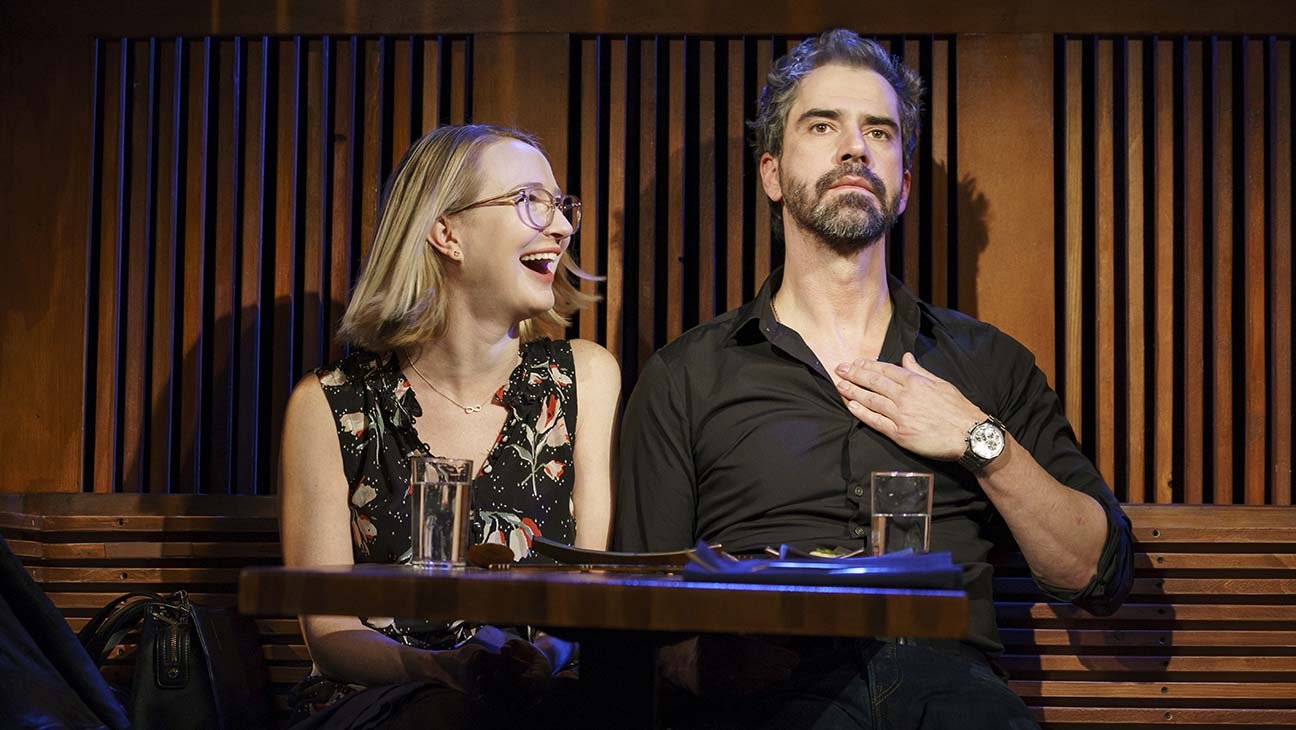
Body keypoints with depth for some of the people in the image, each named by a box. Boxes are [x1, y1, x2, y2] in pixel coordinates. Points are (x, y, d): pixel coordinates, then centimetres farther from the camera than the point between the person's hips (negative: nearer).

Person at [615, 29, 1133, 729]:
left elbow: (1100, 577, 14)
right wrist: (723, 662, -15)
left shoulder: (988, 361, 20)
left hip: (945, 672, 2)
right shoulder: (685, 376, 13)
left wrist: (984, 442, 1)